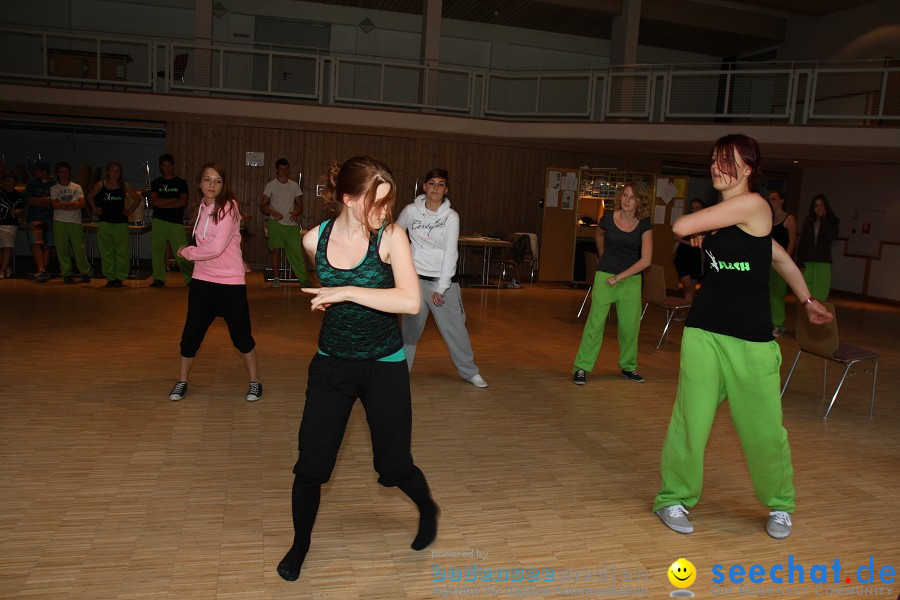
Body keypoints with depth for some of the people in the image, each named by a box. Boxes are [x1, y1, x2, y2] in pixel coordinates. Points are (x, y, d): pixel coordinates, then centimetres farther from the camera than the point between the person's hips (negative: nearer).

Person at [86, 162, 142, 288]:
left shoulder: (124, 185, 2)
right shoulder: (100, 185, 3)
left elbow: (137, 199, 10)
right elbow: (90, 196, 17)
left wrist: (130, 211, 3)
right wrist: (95, 209, 9)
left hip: (121, 222, -1)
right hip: (105, 222, 1)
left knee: (122, 251, -1)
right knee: (106, 251, 4)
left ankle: (120, 277, 7)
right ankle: (110, 277, 11)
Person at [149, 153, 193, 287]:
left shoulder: (181, 183, 8)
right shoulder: (156, 183, 11)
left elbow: (184, 202, -5)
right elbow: (154, 201, -2)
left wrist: (163, 203, -6)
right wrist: (174, 200, -5)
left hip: (176, 221, -2)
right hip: (159, 221, 2)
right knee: (156, 250, 0)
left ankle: (191, 278, -1)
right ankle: (159, 279, 8)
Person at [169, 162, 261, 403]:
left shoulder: (228, 207, -13)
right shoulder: (202, 207, 8)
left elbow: (216, 248, -20)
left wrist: (185, 252, -8)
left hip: (230, 282, -5)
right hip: (202, 280, 5)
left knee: (240, 334, 3)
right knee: (191, 333, 6)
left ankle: (255, 381, 21)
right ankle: (182, 381, 24)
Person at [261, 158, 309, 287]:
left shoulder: (294, 185, 11)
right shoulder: (271, 185, 2)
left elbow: (300, 205, 14)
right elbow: (262, 206, 1)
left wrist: (296, 212, -8)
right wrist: (273, 212, -18)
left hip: (292, 224, 2)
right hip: (276, 223, -1)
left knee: (296, 251, -7)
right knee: (276, 249, -3)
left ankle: (304, 279, -6)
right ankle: (276, 278, 8)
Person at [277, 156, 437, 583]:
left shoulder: (391, 237, -16)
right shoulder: (314, 239, -7)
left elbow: (411, 301, -29)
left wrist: (346, 292, -30)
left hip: (384, 366, -2)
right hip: (331, 364, 2)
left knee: (393, 465, 8)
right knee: (310, 465, 4)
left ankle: (427, 510, 42)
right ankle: (300, 544, 31)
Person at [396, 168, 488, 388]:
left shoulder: (451, 216, -6)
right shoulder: (411, 210, -3)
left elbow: (450, 253, -10)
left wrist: (441, 288, -14)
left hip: (445, 280, 0)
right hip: (416, 279, 1)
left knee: (456, 328, 6)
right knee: (410, 328, 3)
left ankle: (470, 372, 22)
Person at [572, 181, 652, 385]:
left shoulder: (644, 225, -6)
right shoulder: (608, 218, -6)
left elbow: (645, 260, -12)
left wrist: (618, 277, -15)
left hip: (631, 279, 1)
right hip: (605, 276, -1)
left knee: (630, 326, 4)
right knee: (596, 323, -6)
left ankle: (628, 367, 23)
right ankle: (581, 368, -1)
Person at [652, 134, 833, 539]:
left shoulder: (751, 204, -12)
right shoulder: (719, 218, 11)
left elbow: (681, 227, -16)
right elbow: (781, 257, 20)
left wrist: (696, 229, 6)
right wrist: (806, 301, 27)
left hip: (751, 339, -5)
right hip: (704, 331, 6)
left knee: (765, 429, 6)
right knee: (691, 421, 2)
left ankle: (779, 505, 30)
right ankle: (673, 499, 18)